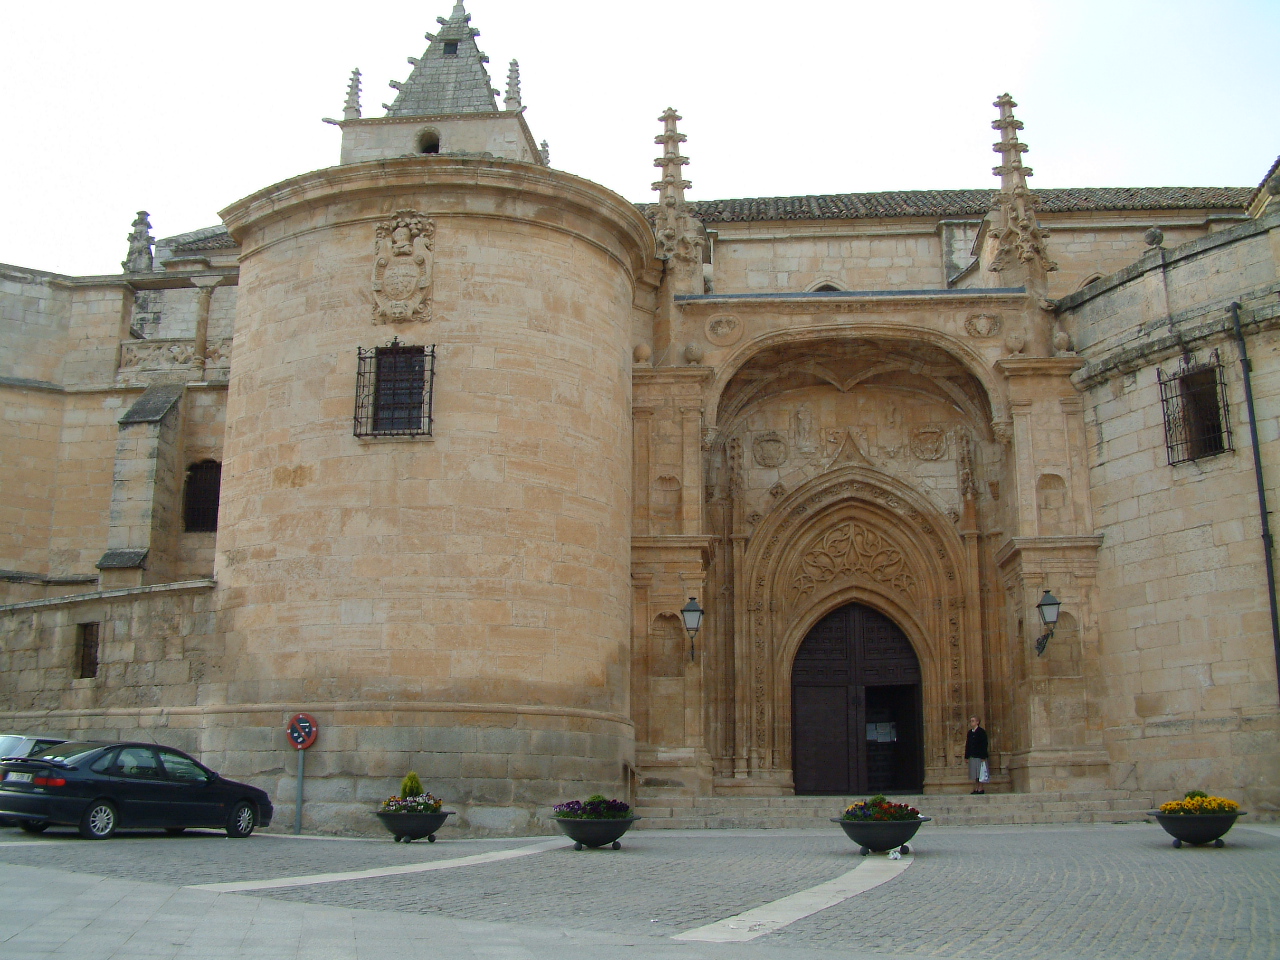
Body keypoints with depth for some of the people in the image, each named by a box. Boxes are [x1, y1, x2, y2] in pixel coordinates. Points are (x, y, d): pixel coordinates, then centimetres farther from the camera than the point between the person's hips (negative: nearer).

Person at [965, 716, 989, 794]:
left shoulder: (981, 732, -6)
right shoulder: (970, 732, 13)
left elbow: (984, 744, -11)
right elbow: (967, 744, 15)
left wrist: (983, 756, -16)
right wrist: (966, 756, 11)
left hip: (980, 756, -6)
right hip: (972, 756, 6)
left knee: (980, 774, -3)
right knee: (975, 774, 8)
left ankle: (981, 788, 1)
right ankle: (976, 789, 11)